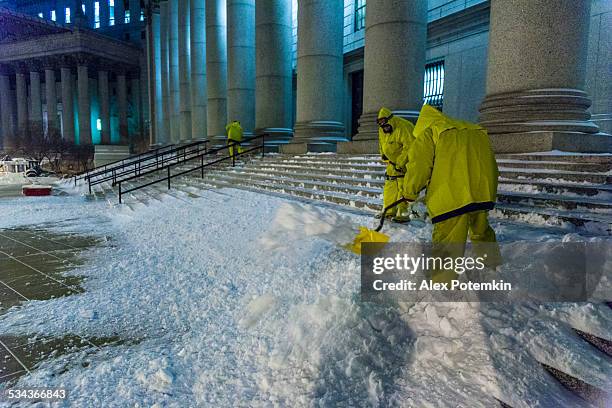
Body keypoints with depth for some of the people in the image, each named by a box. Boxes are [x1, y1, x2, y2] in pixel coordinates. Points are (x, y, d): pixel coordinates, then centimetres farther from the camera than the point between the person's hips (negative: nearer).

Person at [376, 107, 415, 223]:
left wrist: (400, 163, -26)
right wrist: (385, 157, 5)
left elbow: (409, 147, -28)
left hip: (407, 160, -8)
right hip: (393, 162, 8)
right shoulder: (382, 130, 1)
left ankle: (403, 214, -12)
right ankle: (389, 211, 15)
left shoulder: (403, 127, -26)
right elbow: (382, 145, 17)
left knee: (403, 187, -14)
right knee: (390, 186, 7)